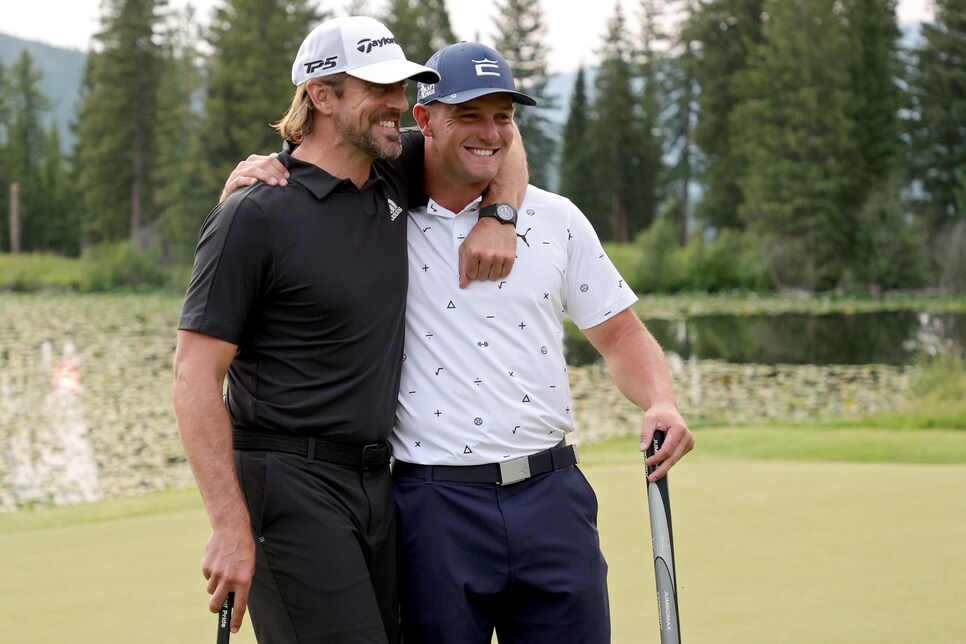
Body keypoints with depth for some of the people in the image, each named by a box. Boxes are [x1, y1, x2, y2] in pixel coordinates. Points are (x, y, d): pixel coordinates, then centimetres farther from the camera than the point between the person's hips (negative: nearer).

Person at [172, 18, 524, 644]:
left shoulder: (394, 182, 9)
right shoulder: (256, 213, -10)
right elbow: (195, 377, -13)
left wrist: (499, 217, 6)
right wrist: (231, 527, -20)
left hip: (377, 478, 7)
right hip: (292, 484, -7)